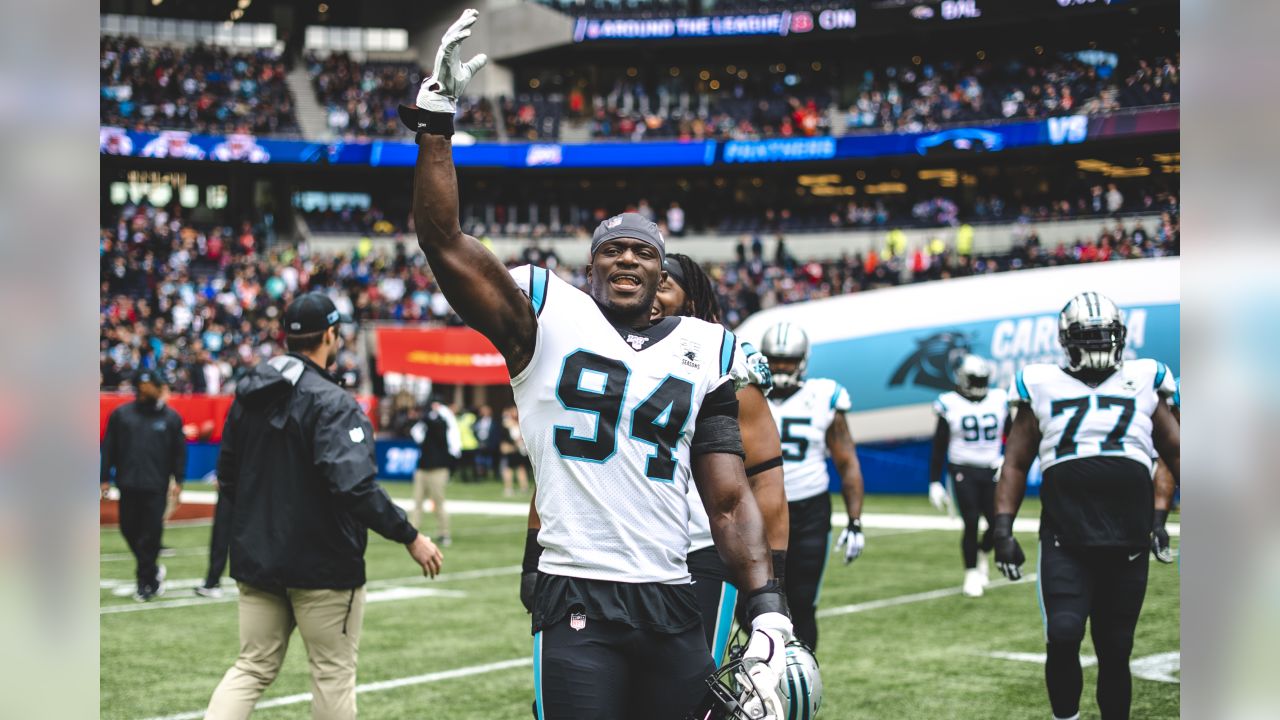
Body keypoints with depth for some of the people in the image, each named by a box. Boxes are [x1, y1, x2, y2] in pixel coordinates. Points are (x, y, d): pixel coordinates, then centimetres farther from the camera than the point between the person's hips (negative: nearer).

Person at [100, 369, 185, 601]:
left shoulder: (170, 417, 5)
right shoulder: (121, 414, 6)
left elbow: (179, 452, 6)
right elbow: (108, 449, 8)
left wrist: (178, 480, 0)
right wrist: (105, 479, 4)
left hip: (156, 486, -2)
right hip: (128, 485, 2)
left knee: (151, 532, -4)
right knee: (129, 530, 5)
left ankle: (146, 580, 8)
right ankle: (152, 572, 24)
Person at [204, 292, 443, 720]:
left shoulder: (248, 394, 7)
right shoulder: (331, 403, -16)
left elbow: (227, 479, 15)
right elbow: (354, 486, -27)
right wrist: (410, 537, -20)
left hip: (256, 560, 7)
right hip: (322, 566, -7)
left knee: (252, 668, 12)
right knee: (333, 673, 6)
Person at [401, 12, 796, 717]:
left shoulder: (706, 350, 12)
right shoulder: (548, 318, 5)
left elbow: (730, 500, 8)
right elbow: (444, 242, -5)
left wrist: (767, 615, -2)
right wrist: (435, 119, -8)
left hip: (671, 605, 4)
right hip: (576, 604, -3)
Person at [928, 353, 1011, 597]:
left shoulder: (999, 401, 4)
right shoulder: (951, 406, -4)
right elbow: (939, 448, -1)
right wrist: (934, 483, -3)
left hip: (991, 472, 3)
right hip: (963, 472, -3)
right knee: (971, 523, -7)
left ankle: (982, 555, 27)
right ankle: (972, 574, 8)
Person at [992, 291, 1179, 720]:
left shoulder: (1142, 383, 11)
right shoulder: (1043, 388, 8)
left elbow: (1174, 451, 15)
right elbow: (1015, 463, 11)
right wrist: (1003, 528, 1)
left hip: (1128, 544, 2)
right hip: (1065, 543, -2)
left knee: (1115, 651, 8)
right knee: (1063, 636, -18)